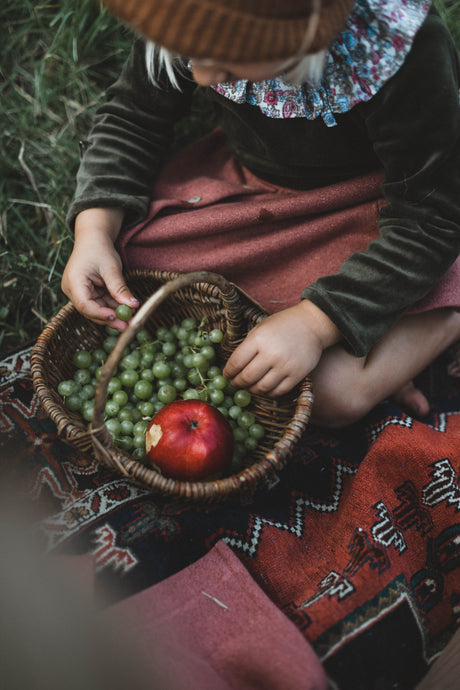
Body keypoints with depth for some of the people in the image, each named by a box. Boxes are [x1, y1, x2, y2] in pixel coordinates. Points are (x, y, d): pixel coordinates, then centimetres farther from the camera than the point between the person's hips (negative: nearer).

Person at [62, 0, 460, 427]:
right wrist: (94, 229, -20)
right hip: (245, 184, 6)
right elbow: (130, 118, -4)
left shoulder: (407, 53, -34)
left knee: (334, 395, -24)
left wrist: (314, 322, -34)